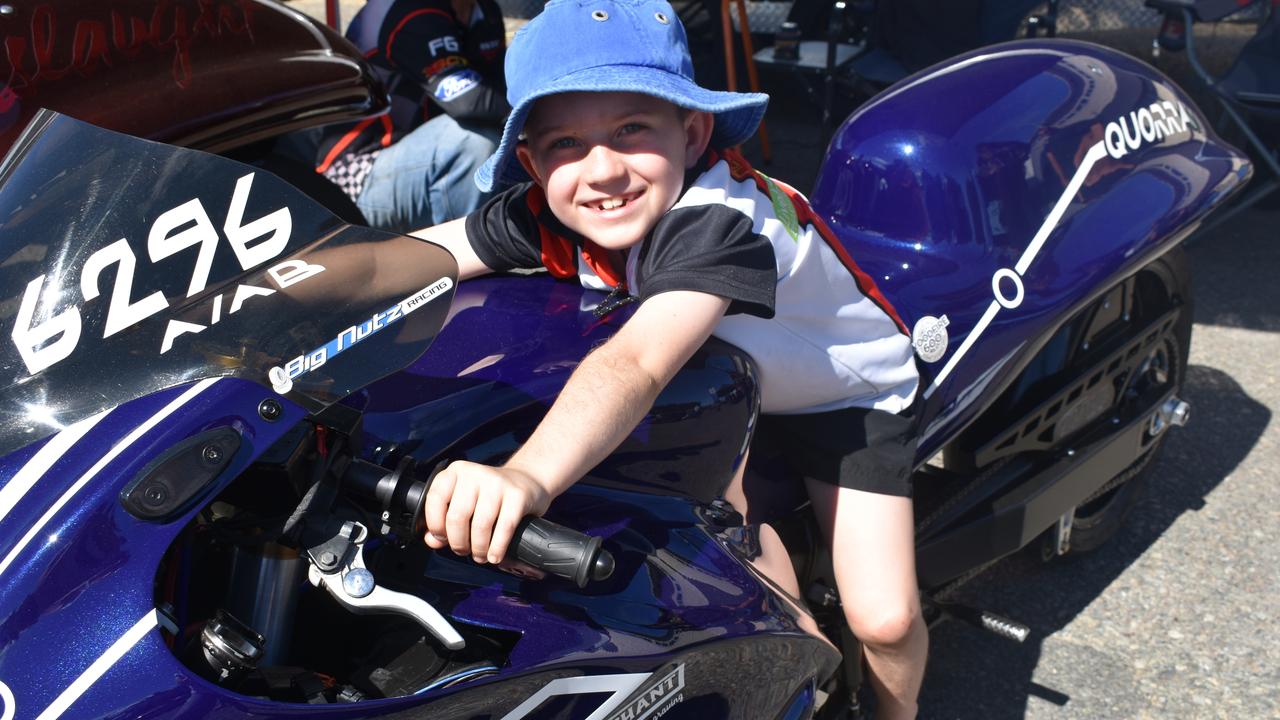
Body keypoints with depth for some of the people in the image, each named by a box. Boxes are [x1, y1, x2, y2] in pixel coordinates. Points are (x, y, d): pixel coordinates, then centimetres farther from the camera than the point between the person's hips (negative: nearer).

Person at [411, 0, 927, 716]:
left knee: (885, 620, -9)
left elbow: (639, 363, -58)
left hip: (846, 388, -5)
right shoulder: (547, 213, -22)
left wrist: (528, 476, -73)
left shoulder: (717, 219, -43)